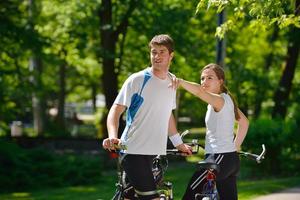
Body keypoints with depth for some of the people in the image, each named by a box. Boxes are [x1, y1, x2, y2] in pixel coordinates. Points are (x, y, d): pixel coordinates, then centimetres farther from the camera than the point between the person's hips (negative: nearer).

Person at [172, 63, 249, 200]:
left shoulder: (220, 100, -14)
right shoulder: (227, 100, 15)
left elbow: (199, 91, -36)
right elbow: (244, 123, 26)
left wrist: (180, 82, -52)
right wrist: (235, 147, 23)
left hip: (219, 159, -10)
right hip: (231, 159, 10)